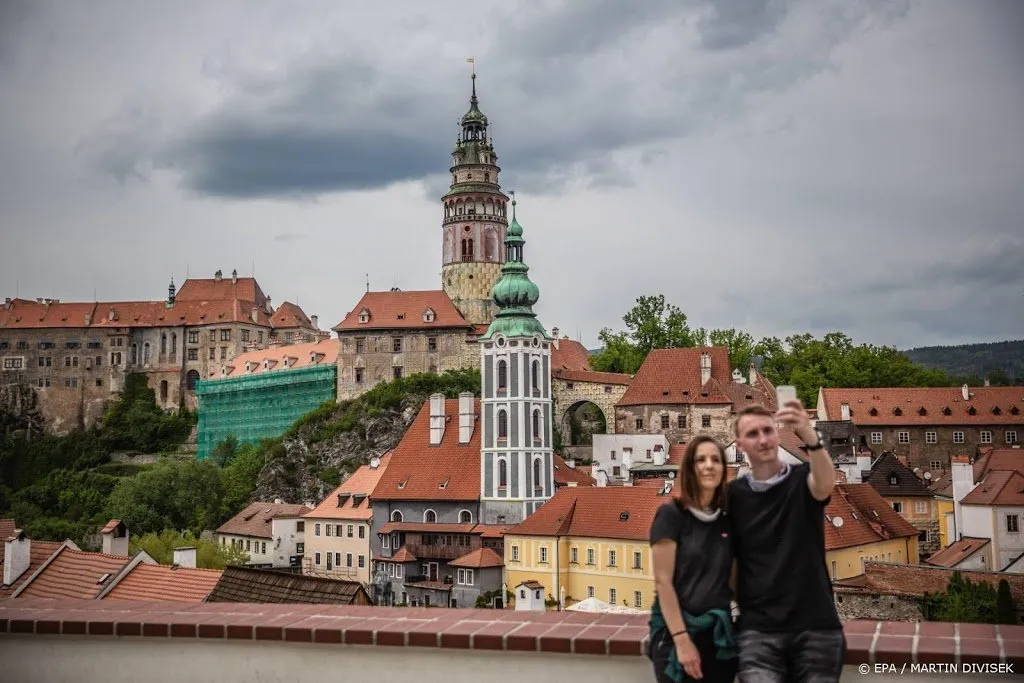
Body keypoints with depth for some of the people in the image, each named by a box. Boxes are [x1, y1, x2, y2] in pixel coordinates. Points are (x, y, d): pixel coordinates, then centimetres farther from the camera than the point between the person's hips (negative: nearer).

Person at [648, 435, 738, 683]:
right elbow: (663, 581, -12)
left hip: (719, 632, 5)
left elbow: (731, 581, 13)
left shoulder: (727, 521, 9)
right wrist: (682, 639, -17)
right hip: (676, 631, -5)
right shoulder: (671, 514, -7)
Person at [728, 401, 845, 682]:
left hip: (816, 626, 0)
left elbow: (826, 484, -24)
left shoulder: (803, 480, 0)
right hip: (758, 629, 0)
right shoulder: (734, 494, 4)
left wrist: (811, 438, -43)